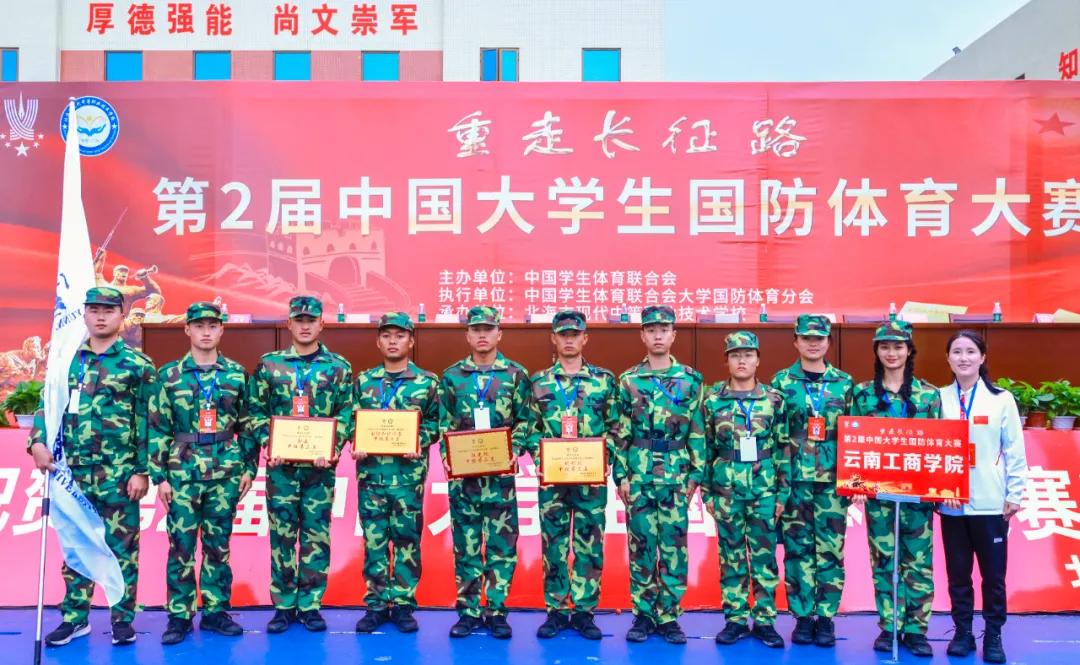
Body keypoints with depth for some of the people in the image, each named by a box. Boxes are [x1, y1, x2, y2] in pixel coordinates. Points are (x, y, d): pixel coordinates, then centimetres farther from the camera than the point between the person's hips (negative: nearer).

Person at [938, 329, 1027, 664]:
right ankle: (962, 632, 22)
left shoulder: (1001, 399, 0)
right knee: (958, 573, 9)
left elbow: (1015, 451, 1)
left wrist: (1015, 494, -1)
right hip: (951, 502, 1)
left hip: (991, 502, -1)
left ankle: (993, 636, 20)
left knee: (993, 574, 6)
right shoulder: (938, 399, 4)